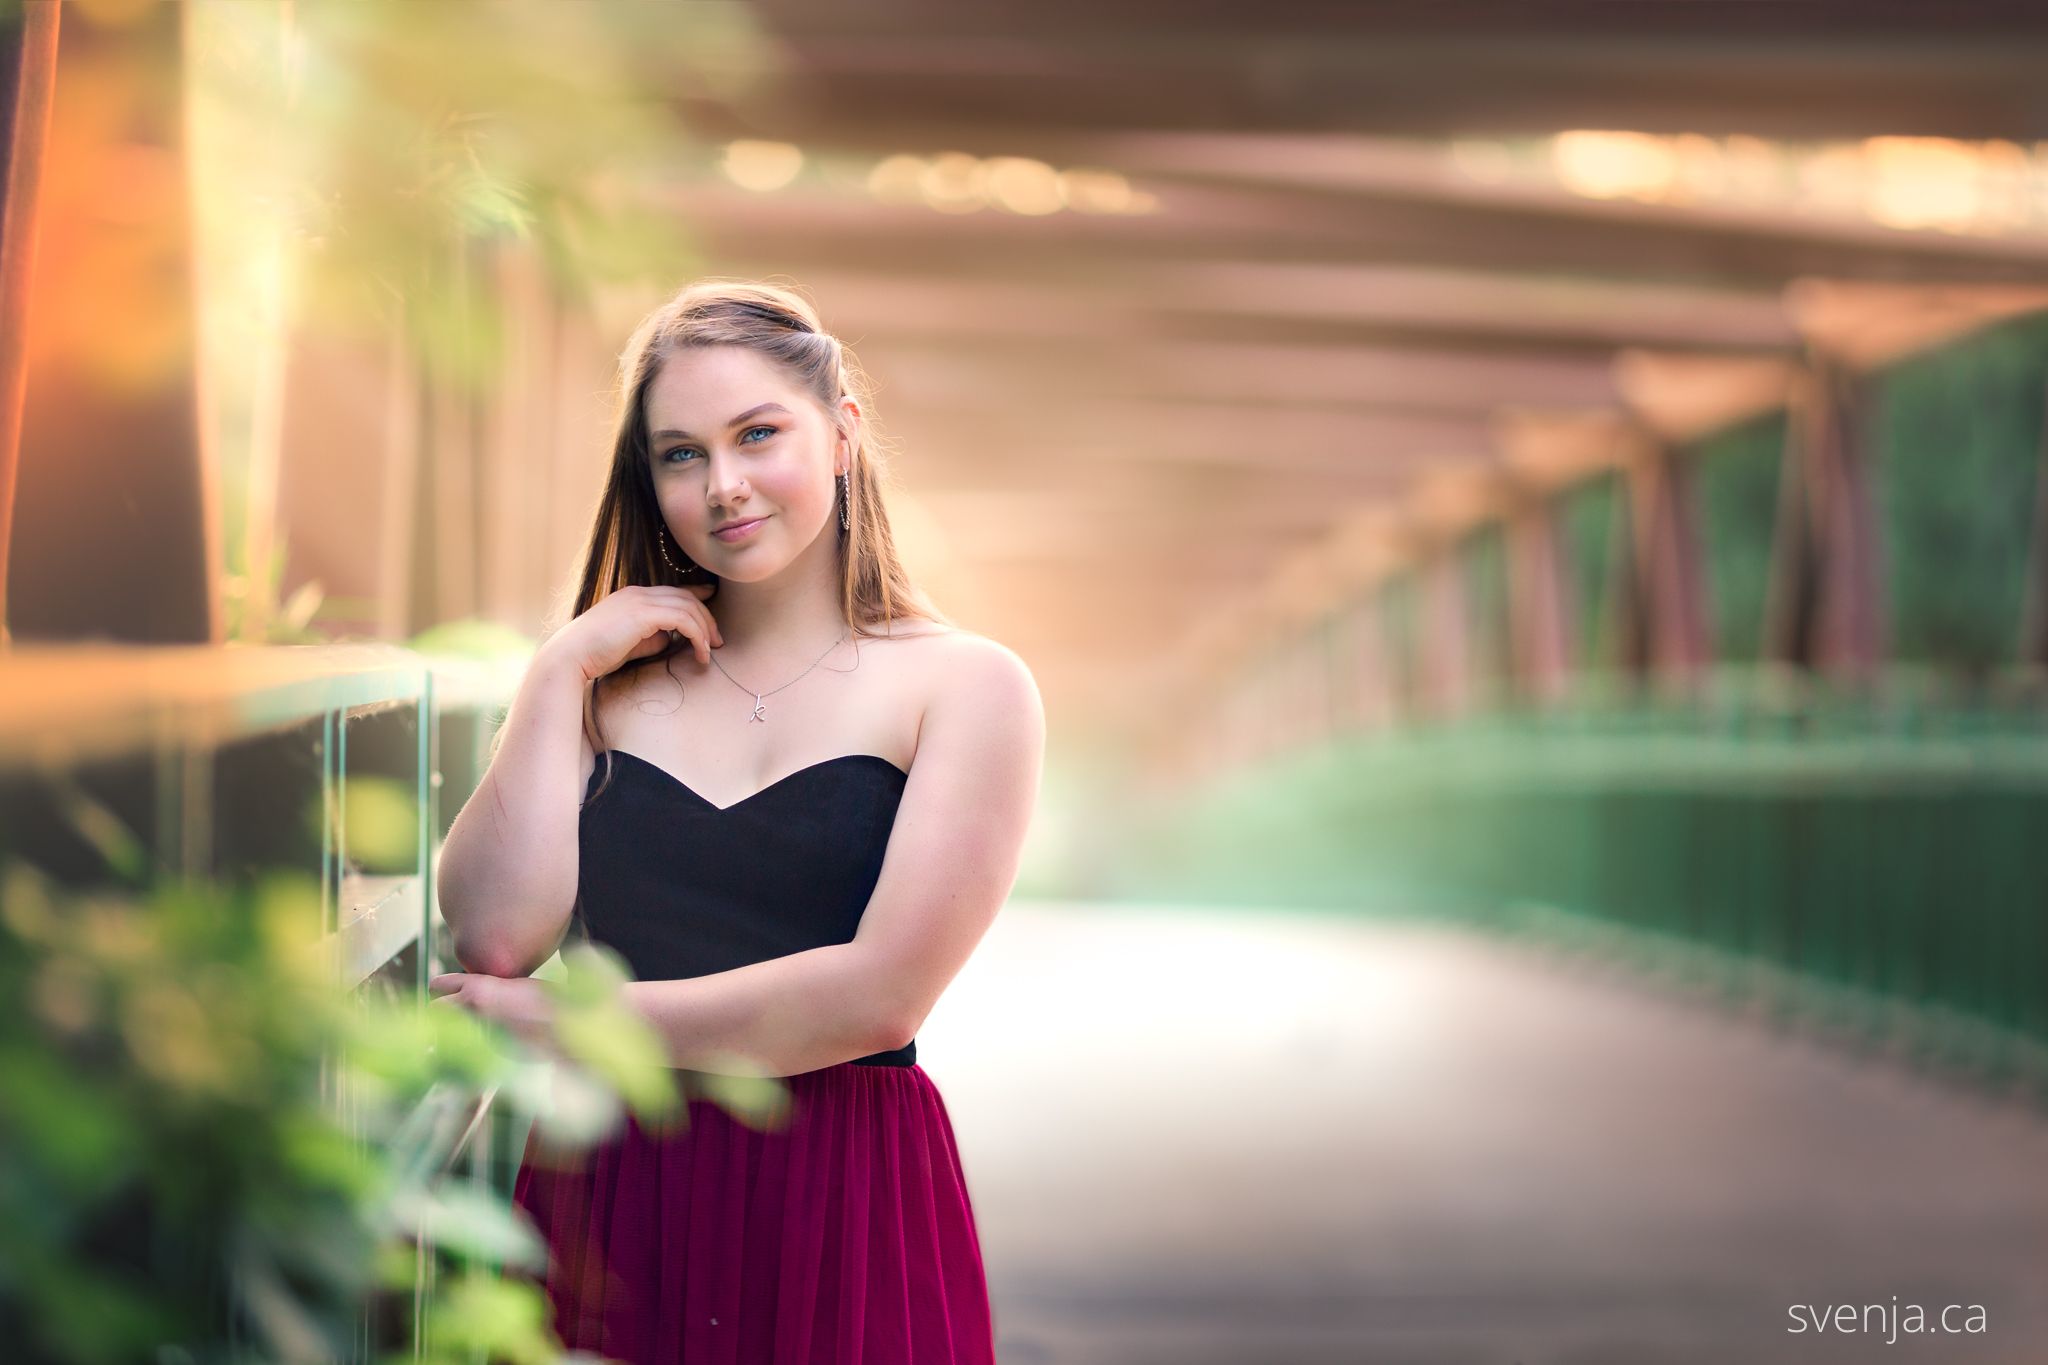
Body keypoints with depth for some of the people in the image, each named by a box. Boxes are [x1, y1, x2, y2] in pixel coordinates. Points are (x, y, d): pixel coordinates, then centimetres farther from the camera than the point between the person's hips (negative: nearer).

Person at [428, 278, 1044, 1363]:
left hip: (838, 1212, -3)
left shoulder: (968, 686, -2)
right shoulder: (612, 683, 9)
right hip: (600, 1201, 3)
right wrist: (560, 674, -4)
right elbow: (495, 938, -4)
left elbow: (876, 996, -12)